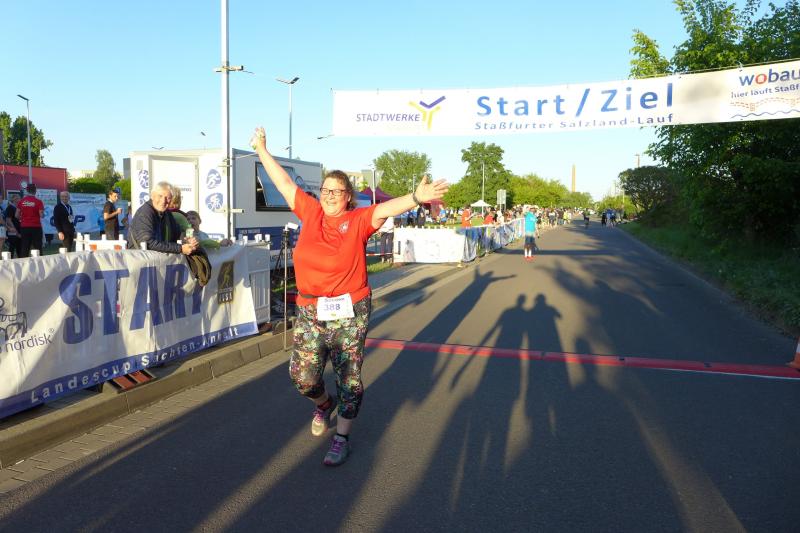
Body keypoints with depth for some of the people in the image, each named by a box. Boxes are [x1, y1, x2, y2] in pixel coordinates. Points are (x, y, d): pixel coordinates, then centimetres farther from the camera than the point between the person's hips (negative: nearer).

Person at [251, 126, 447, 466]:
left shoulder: (358, 220, -5)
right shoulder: (310, 213, 5)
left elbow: (386, 208, -22)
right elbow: (284, 184, 14)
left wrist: (416, 198, -40)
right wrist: (262, 151, 22)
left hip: (349, 312, -3)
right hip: (310, 311, 4)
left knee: (348, 378, 6)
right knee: (303, 376, 4)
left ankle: (341, 438, 22)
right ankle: (324, 405, 38)